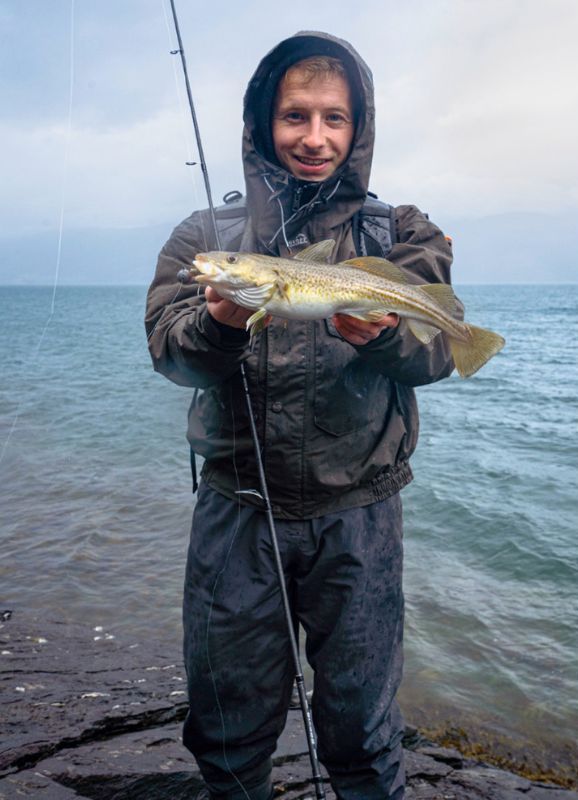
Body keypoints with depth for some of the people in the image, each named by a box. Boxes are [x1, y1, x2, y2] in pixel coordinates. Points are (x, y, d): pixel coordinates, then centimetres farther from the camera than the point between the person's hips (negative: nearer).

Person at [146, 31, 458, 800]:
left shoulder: (401, 233, 6)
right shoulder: (207, 233, 6)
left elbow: (437, 351, -5)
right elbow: (168, 349, -6)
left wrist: (381, 334, -27)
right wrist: (219, 323, -28)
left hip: (357, 513, 0)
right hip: (236, 508, 1)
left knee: (362, 726, 12)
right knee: (227, 720, 14)